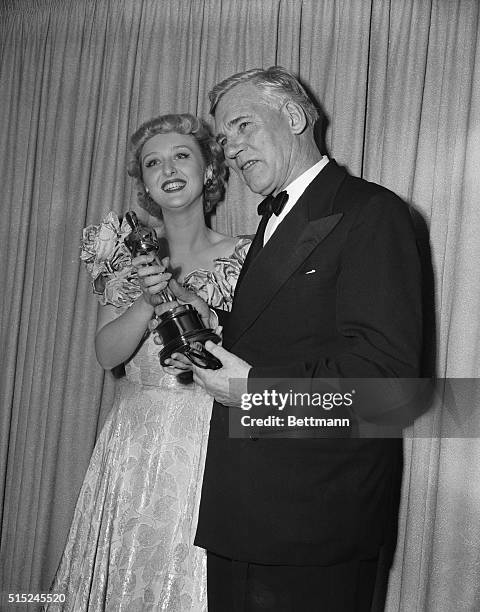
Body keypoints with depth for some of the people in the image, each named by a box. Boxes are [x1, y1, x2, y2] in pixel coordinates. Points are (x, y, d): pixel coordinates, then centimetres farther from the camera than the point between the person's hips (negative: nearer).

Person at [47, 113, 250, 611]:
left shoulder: (244, 256, -2)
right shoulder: (129, 256, 5)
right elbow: (107, 353, -4)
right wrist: (147, 300, -22)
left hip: (208, 442, -2)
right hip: (135, 443, 3)